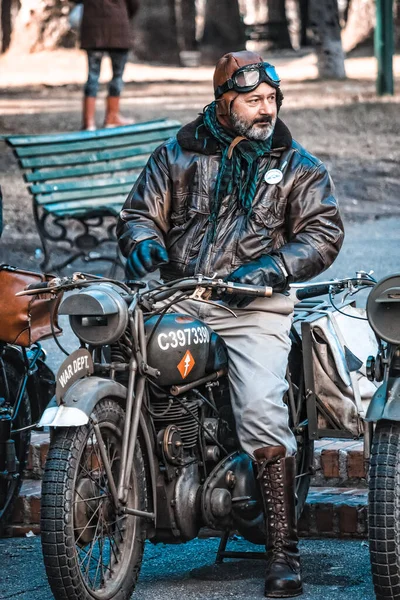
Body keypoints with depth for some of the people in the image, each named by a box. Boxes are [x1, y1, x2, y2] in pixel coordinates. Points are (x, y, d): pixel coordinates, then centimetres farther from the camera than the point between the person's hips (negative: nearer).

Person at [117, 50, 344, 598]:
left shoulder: (298, 167, 13)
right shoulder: (177, 156, 16)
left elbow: (323, 233, 5)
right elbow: (140, 210, 15)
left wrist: (269, 269, -12)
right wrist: (143, 241, -10)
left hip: (252, 305, -2)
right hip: (176, 296, 3)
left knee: (263, 412, -23)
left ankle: (283, 547, -18)